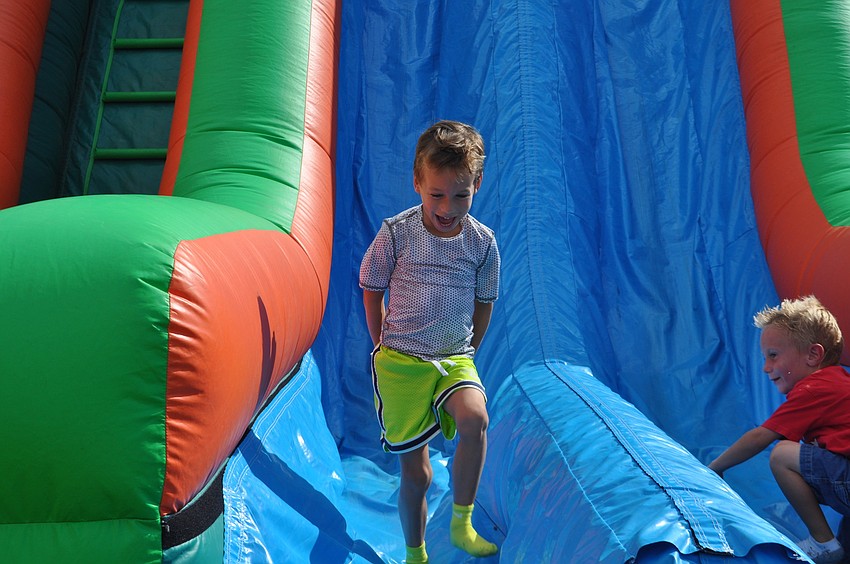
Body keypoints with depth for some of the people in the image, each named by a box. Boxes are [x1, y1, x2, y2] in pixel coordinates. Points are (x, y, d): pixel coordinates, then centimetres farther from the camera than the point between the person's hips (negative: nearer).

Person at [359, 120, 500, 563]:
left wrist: (467, 353, 10)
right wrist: (386, 351, 6)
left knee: (475, 419, -30)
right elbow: (371, 291, 4)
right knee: (415, 473, 2)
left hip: (456, 359, 2)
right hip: (401, 361, -1)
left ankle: (461, 524, -7)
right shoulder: (396, 233, -8)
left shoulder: (482, 242, -2)